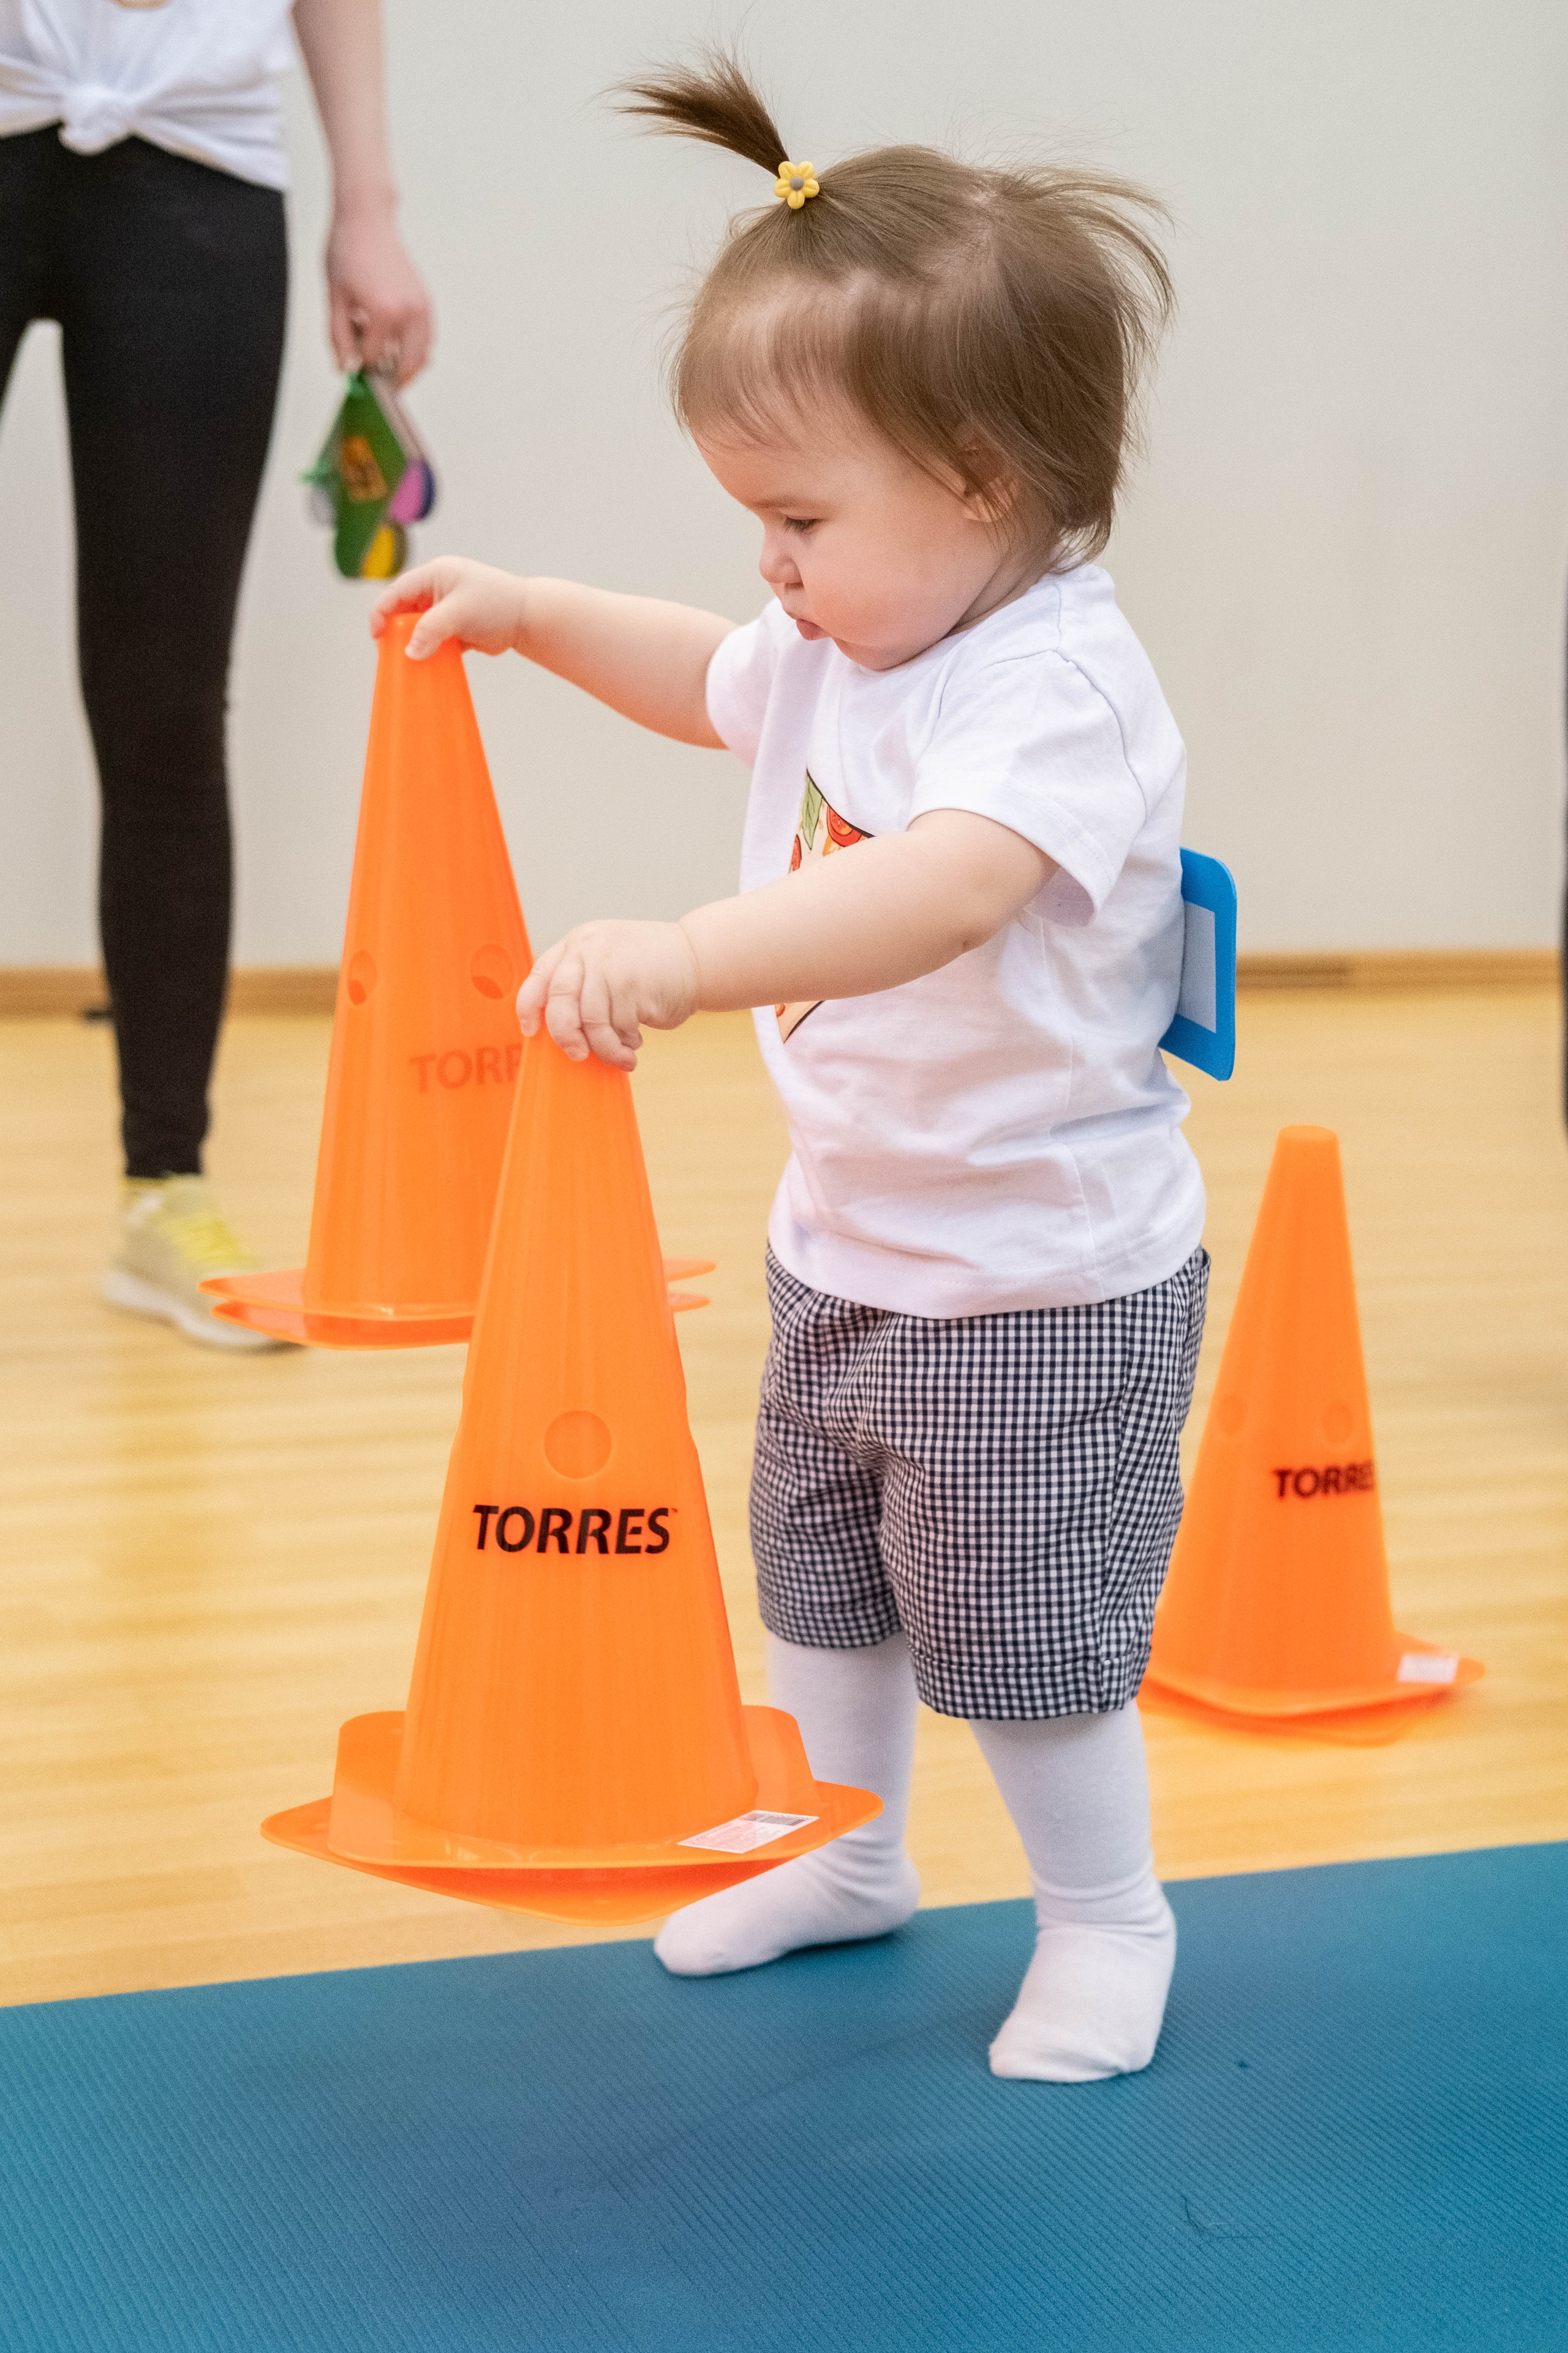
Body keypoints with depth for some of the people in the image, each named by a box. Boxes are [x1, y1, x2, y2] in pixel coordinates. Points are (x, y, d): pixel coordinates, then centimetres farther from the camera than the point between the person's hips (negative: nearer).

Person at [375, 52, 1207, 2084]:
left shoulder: (1062, 688, -28)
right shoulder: (843, 646, 0)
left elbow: (947, 887, -47)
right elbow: (712, 680, 25)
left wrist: (680, 958, -59)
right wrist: (532, 614, 15)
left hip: (1041, 1279, -9)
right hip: (844, 1245, 9)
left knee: (1026, 1624, 5)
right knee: (817, 1574, 23)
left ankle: (1107, 1918, 27)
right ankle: (842, 1851, 44)